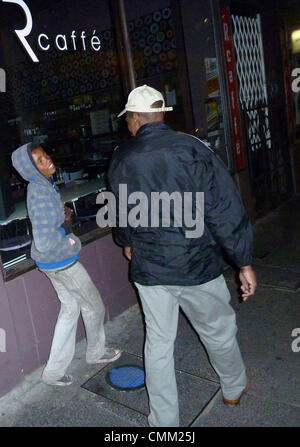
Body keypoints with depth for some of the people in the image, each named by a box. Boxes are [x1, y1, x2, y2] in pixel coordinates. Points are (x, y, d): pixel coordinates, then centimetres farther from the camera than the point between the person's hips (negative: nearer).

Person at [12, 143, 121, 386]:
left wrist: (64, 213, 3)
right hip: (60, 261, -9)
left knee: (70, 308, 19)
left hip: (54, 261, 9)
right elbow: (44, 242, -33)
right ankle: (96, 352, 38)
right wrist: (66, 227, -17)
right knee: (94, 306, 12)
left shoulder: (41, 186, 3)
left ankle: (54, 371, 26)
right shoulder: (42, 196, -28)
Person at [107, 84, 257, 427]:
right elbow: (225, 210, -15)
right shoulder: (191, 148, -13)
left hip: (148, 267, 3)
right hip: (197, 264, -2)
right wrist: (244, 262, -6)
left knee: (158, 343, 15)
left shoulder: (121, 158, -2)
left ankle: (164, 420, 29)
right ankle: (234, 389, 46)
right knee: (219, 331, 21)